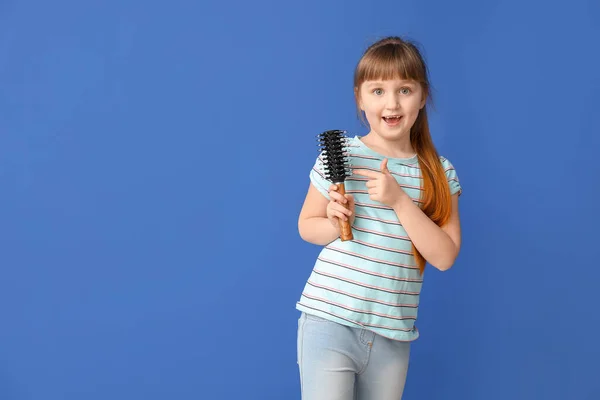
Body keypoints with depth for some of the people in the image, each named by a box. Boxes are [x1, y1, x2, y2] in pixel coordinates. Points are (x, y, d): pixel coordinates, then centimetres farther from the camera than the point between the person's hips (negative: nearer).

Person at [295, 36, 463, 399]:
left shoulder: (440, 173, 1)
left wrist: (399, 200, -16)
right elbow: (306, 226, 7)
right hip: (328, 322, -2)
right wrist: (335, 224, -15)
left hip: (393, 335, 3)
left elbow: (445, 257, -6)